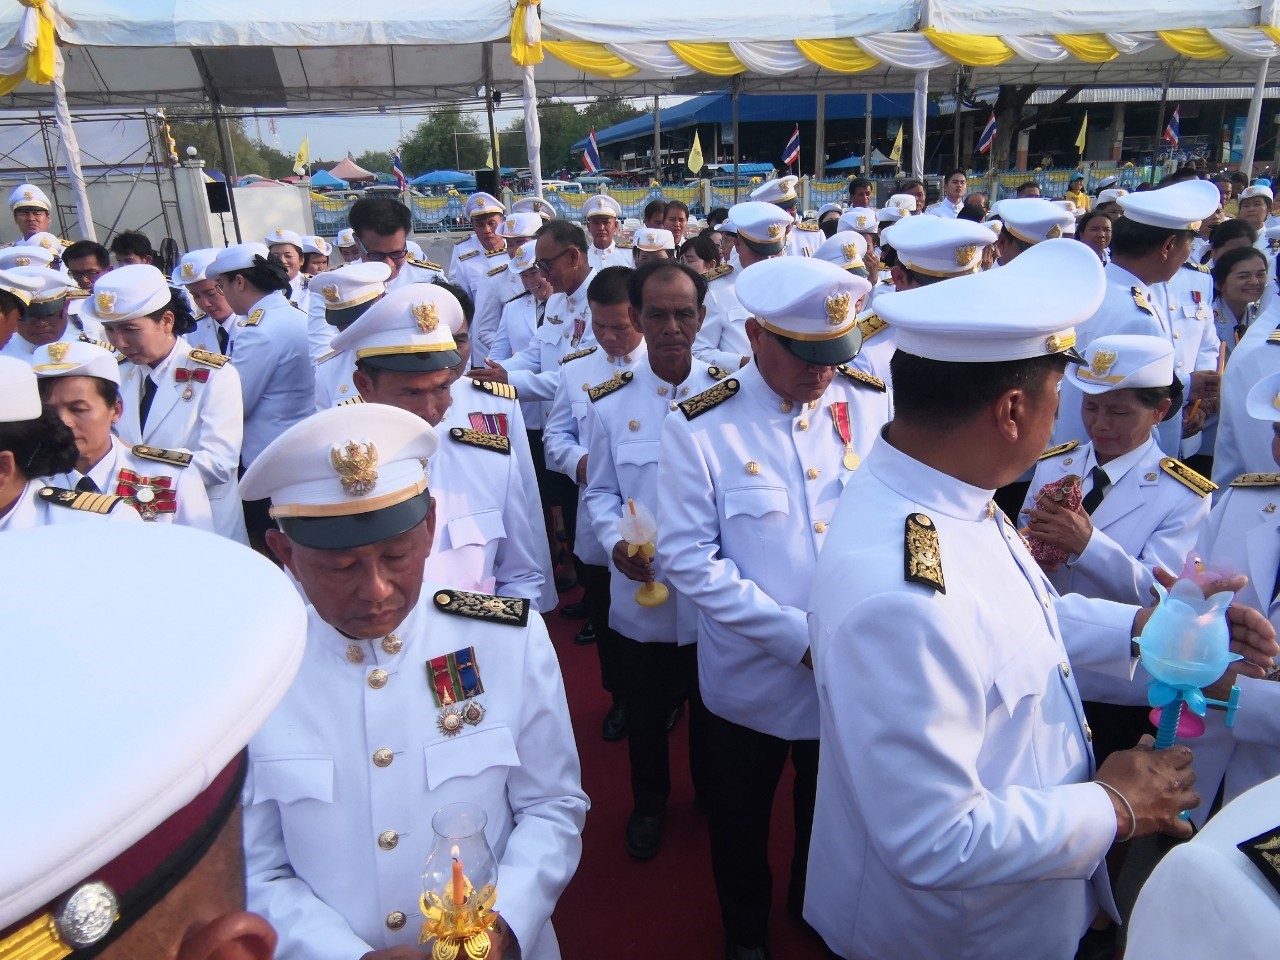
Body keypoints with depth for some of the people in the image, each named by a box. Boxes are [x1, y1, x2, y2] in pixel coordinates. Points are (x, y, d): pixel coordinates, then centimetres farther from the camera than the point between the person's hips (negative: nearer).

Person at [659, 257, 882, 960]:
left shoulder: (872, 402, -8)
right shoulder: (699, 428, -17)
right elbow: (689, 560, -18)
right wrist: (800, 638, -21)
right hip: (752, 678, -2)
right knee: (740, 821, 22)